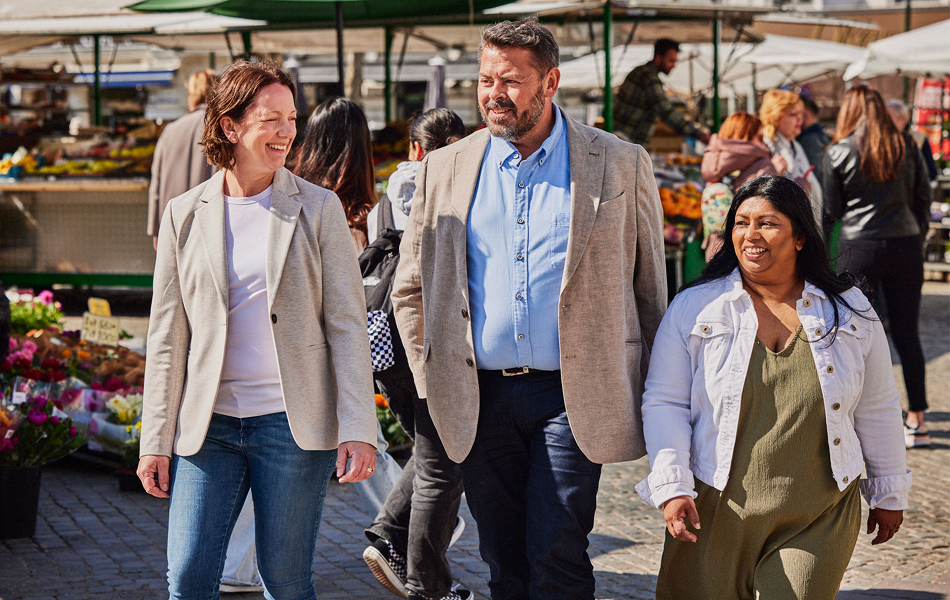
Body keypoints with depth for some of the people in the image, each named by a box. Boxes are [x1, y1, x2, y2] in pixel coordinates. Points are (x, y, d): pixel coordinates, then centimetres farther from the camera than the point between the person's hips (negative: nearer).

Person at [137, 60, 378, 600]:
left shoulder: (319, 209, 2)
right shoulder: (185, 215, 6)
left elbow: (348, 326, -2)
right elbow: (167, 338, 8)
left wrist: (358, 429, -10)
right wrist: (157, 440, 4)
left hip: (292, 424, -1)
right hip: (208, 425, 1)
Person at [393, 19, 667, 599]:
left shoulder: (620, 164, 1)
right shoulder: (446, 169, 8)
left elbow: (650, 286, 6)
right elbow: (410, 288, 17)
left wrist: (644, 394, 4)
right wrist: (433, 378, 10)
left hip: (571, 394, -3)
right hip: (481, 396, 3)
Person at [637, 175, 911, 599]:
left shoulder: (849, 311, 5)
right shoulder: (694, 308, 1)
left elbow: (876, 409, 13)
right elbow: (664, 404, 1)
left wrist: (889, 493, 19)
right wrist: (671, 487, -10)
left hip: (817, 521, 0)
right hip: (717, 514, 0)